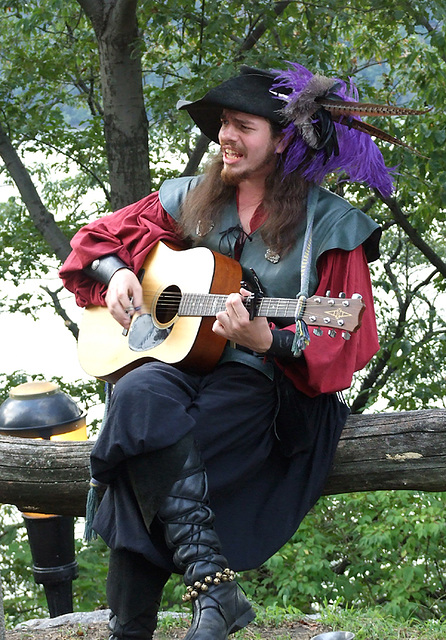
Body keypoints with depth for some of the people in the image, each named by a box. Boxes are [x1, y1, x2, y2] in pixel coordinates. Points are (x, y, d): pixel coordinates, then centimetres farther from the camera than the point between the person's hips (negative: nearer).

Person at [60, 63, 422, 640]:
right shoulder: (192, 200, 14)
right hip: (181, 363, 4)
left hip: (268, 382, -4)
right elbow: (98, 238, 23)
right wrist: (116, 272, 0)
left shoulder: (329, 224, 1)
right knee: (139, 396, -32)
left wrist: (268, 341, -24)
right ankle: (213, 586, -36)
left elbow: (340, 344, -5)